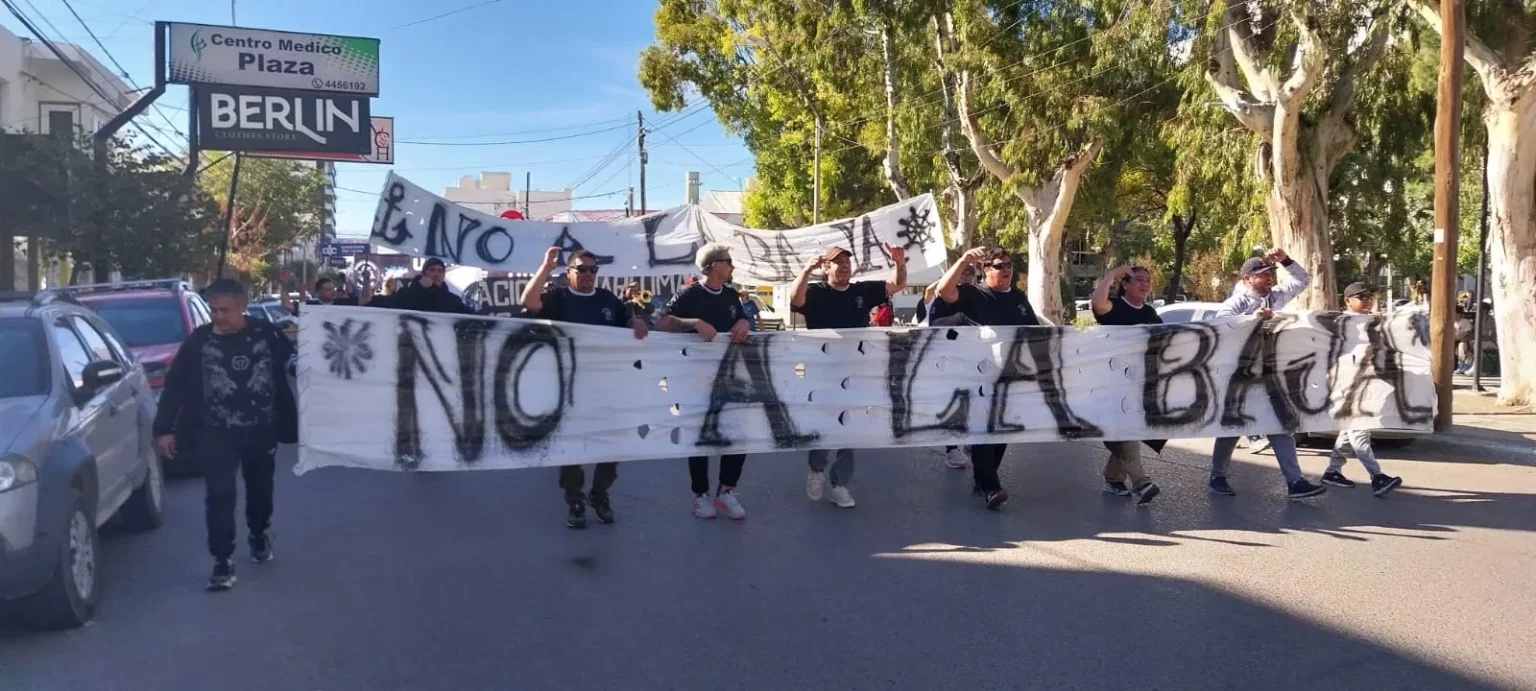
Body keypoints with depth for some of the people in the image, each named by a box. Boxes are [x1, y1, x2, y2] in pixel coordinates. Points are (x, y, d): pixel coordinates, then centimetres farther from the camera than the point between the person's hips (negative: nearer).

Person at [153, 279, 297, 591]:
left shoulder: (267, 334, -5)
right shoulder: (198, 340, -4)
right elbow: (175, 386, -1)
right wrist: (164, 429, -4)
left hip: (261, 431, 1)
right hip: (216, 434, -1)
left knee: (260, 490, 17)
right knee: (220, 498, -6)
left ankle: (260, 536, 43)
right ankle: (223, 562, 0)